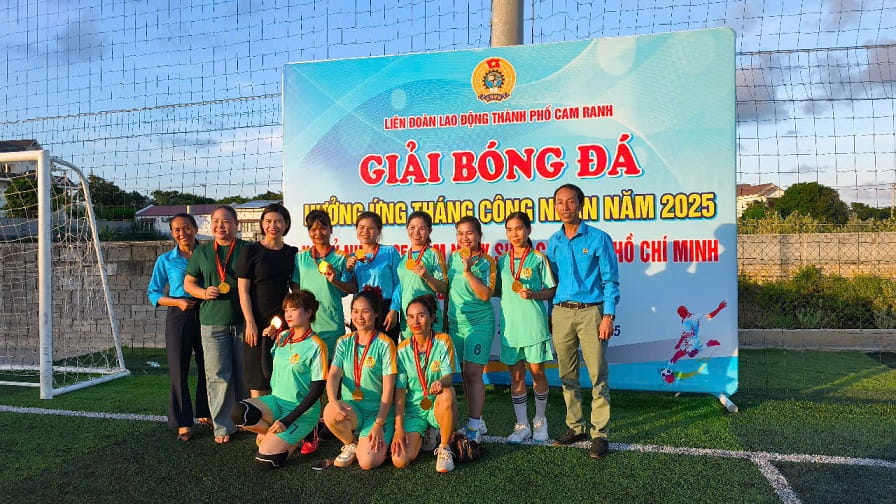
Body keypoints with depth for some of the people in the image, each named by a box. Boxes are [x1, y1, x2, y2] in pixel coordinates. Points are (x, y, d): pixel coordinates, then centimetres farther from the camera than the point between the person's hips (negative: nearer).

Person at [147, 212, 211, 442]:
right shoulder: (166, 260, 3)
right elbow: (153, 293, 5)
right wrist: (177, 302, -11)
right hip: (179, 317, -1)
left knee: (207, 366, 9)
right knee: (178, 369, 1)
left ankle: (205, 413, 27)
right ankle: (183, 423, 12)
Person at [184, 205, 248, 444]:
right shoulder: (202, 252, 10)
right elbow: (188, 283, 15)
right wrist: (204, 292, -6)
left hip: (242, 321, -1)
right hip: (212, 322, 1)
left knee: (245, 374, 6)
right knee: (218, 376, 2)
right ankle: (223, 426, 14)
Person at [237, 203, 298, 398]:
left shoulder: (292, 253, 9)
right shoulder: (251, 251, -1)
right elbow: (243, 290, -4)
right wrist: (250, 323, -11)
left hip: (284, 321, 3)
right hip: (259, 321, -3)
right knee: (258, 378, 0)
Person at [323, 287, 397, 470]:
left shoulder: (385, 344, -6)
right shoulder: (344, 342, 6)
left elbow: (388, 388, -8)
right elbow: (333, 375, -7)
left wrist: (379, 424, -15)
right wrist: (333, 402, -28)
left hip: (377, 411, -3)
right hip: (351, 407, 3)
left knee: (367, 463, -23)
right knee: (330, 413, -32)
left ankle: (381, 441, 14)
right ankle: (350, 444, 2)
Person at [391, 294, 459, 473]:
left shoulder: (443, 341, -7)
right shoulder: (403, 349, -3)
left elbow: (449, 376, -17)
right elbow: (399, 391, -5)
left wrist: (441, 382, -43)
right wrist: (398, 428, -13)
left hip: (438, 407, -1)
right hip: (413, 409, 2)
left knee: (447, 394, -38)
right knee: (400, 461, -18)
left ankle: (444, 448, -13)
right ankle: (424, 437, 18)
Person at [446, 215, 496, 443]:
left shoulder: (487, 262, -6)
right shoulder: (452, 258, 9)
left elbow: (485, 295, -16)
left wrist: (468, 271, -22)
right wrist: (445, 317, 19)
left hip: (479, 324, -5)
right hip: (456, 323, 5)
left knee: (473, 374, -8)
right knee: (465, 374, 8)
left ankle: (474, 426, -1)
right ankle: (477, 422, 20)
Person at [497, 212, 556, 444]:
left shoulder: (538, 258, -1)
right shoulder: (502, 261, 10)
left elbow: (551, 291, 0)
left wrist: (533, 294, -16)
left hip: (534, 322, -3)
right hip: (510, 323, 3)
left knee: (537, 372, 7)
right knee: (516, 376, 7)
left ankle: (540, 421, 26)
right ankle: (522, 426, 17)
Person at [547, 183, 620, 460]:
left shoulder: (598, 238, -2)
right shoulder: (553, 242, 11)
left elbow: (610, 281, -3)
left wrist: (608, 316, -11)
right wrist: (549, 314, 9)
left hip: (590, 312, -4)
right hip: (561, 313, 5)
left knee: (598, 375, -2)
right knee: (567, 375, 10)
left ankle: (599, 433, 6)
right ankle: (575, 427, 22)